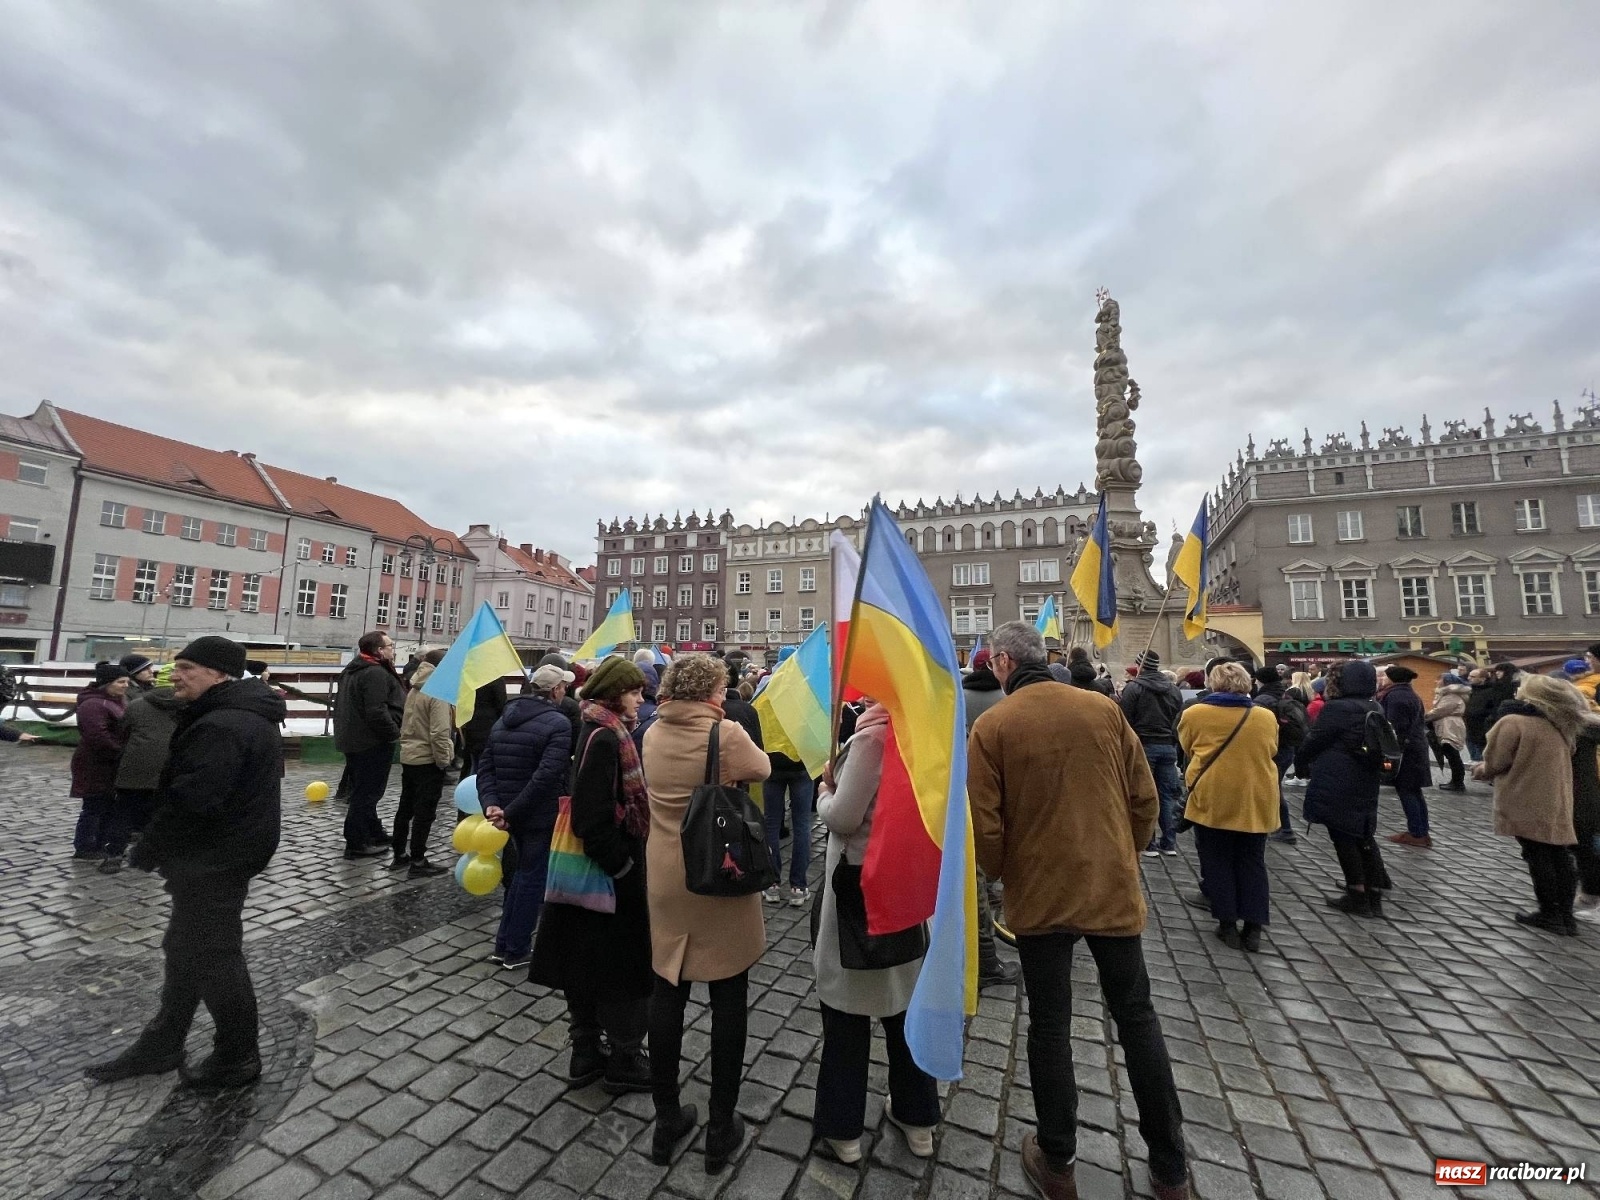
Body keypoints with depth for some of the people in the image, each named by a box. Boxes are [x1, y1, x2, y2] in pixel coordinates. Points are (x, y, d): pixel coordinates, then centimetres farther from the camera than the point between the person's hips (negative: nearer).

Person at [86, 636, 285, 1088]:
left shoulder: (221, 727, -26)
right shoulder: (244, 715, 10)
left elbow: (188, 802, -28)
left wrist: (146, 852, -13)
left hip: (212, 861, -10)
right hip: (219, 855, 10)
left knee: (213, 958, 4)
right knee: (186, 951, 23)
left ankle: (238, 1058, 20)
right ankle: (159, 1046, 40)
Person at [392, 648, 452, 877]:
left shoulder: (414, 690, 8)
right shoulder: (438, 693, -18)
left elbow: (407, 723, 14)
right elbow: (440, 733, -22)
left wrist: (408, 744, 19)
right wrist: (444, 760, -14)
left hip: (409, 757, 9)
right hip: (428, 760, -9)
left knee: (405, 808, 17)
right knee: (424, 812, 0)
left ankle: (399, 855, 28)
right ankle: (418, 862, 6)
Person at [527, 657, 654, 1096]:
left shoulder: (603, 732, 7)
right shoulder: (604, 738, -23)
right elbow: (595, 816, -26)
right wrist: (623, 869, -18)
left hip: (596, 866, 9)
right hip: (611, 873, -9)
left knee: (588, 959, 19)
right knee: (623, 965, 7)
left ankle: (586, 1053, 35)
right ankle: (623, 1061, 24)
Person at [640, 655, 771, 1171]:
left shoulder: (653, 734, -1)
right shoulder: (726, 733, -17)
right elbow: (762, 769, -1)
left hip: (666, 878, 5)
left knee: (666, 995, 16)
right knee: (728, 1002, 12)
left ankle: (667, 1118, 32)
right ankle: (720, 1128, 26)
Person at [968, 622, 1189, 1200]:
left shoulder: (991, 726, -14)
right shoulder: (1104, 708, -5)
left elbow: (985, 826, -12)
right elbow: (1145, 797, 1)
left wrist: (1001, 876, 8)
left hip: (1039, 895, -2)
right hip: (1114, 888, 3)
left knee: (1049, 1024, 15)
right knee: (1136, 1015, 20)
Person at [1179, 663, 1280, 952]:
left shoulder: (1195, 714, -7)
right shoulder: (1267, 716, 0)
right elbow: (1270, 754, 14)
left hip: (1212, 800, -3)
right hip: (1256, 801, 3)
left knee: (1218, 862, 9)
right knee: (1252, 862, 13)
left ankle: (1228, 924, 14)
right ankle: (1253, 928, 16)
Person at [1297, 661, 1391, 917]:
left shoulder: (1337, 708, -18)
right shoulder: (1375, 709, 7)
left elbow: (1313, 742, -10)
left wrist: (1300, 764, 8)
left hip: (1337, 785, -8)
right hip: (1365, 784, 8)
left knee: (1343, 838, 3)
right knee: (1364, 837, 15)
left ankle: (1358, 896, 10)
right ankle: (1374, 896, 19)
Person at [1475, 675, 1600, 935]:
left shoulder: (1512, 722, -15)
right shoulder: (1561, 725, 9)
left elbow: (1495, 761, -12)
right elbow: (1541, 760, 18)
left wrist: (1483, 770, 9)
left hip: (1525, 804, -7)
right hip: (1556, 804, 7)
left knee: (1538, 858, 2)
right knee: (1559, 857, 10)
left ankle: (1550, 914, 9)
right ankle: (1565, 915, 16)